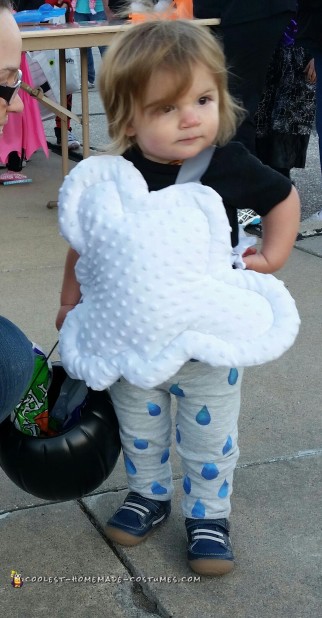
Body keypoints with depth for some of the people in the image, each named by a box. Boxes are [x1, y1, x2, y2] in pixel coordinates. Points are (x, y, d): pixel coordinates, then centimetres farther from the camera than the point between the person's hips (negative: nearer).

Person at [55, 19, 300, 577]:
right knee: (139, 430, 23)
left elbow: (284, 198, 2)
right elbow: (82, 245, 0)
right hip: (132, 338, 1)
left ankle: (208, 514, 37)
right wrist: (70, 302, 6)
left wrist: (272, 257, -5)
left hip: (208, 341, -1)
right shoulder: (111, 179, -16)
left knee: (210, 439, 15)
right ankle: (148, 495, 47)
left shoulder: (231, 165, -17)